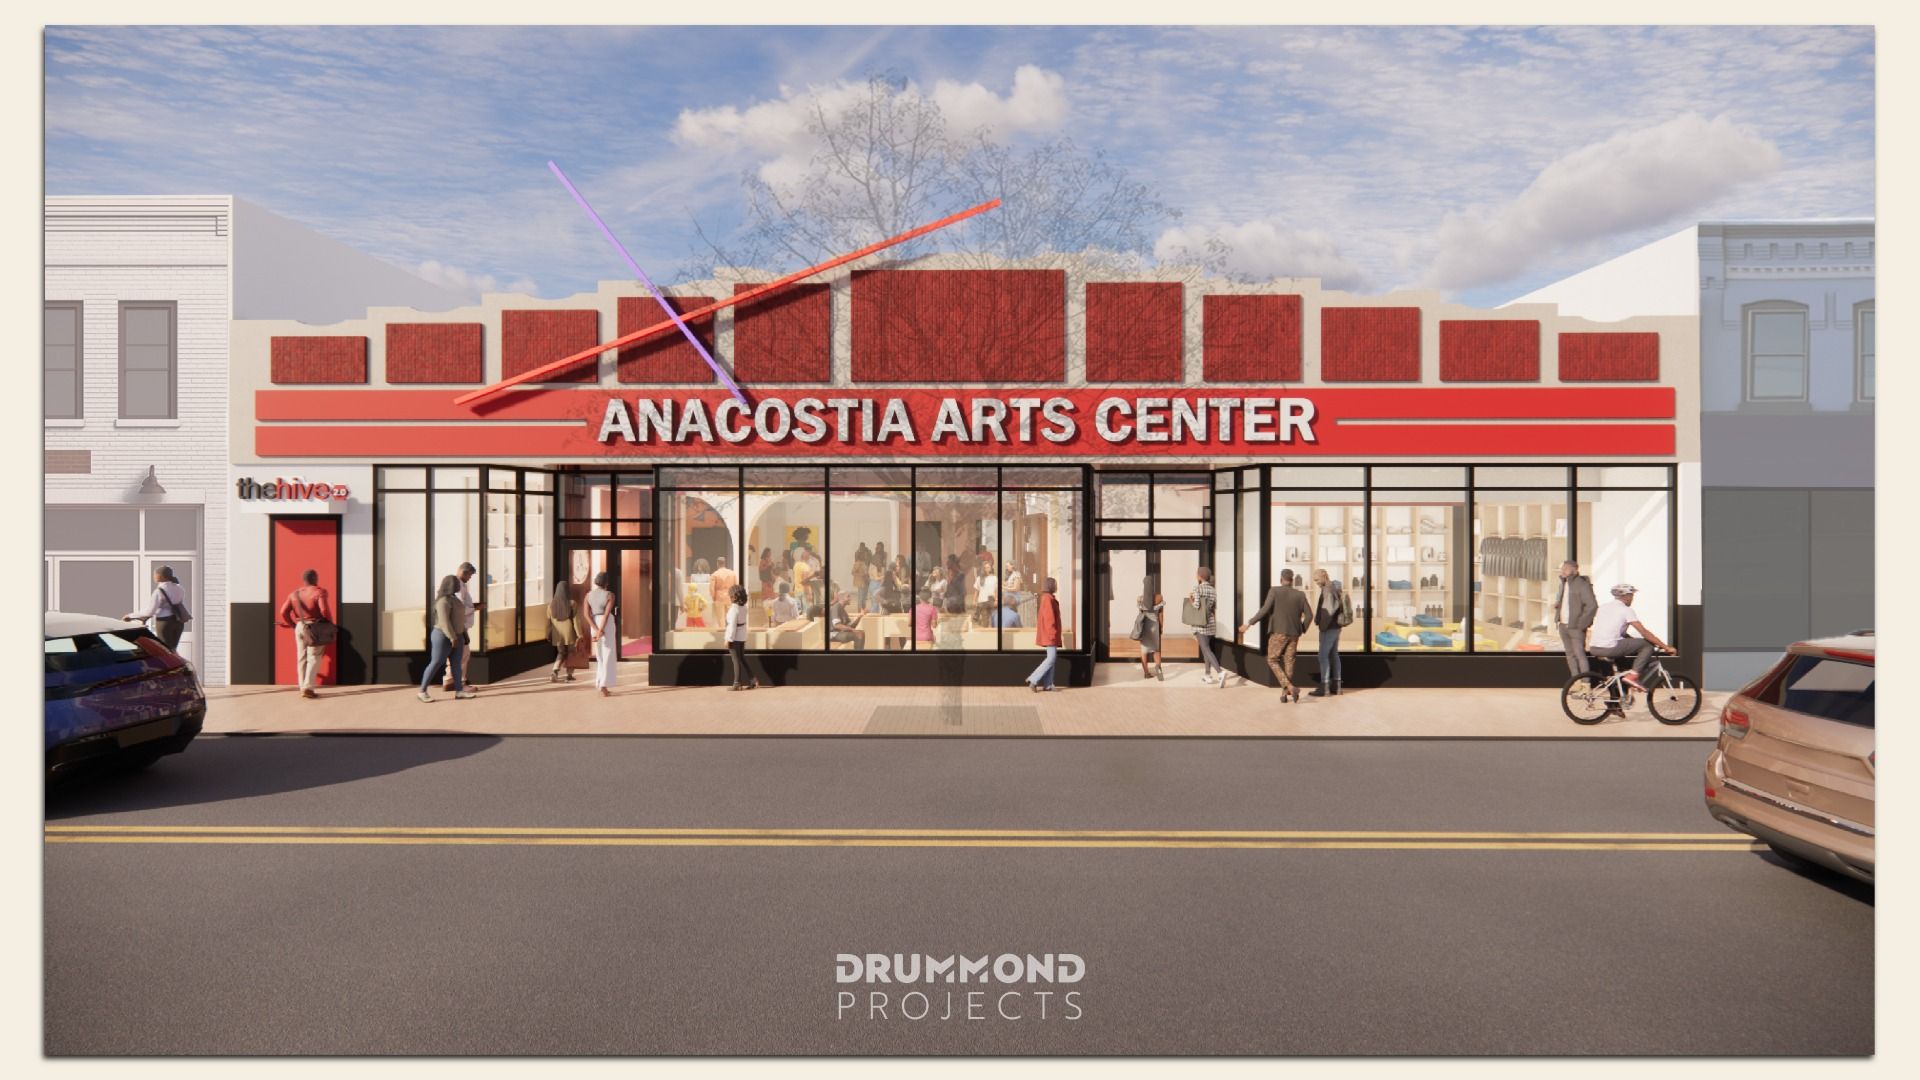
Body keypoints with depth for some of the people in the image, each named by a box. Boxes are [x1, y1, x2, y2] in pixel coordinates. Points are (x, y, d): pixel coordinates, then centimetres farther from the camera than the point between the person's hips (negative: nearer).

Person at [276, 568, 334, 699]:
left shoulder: (294, 594, 9)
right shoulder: (320, 592, -8)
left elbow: (283, 612, 4)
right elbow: (325, 610, -20)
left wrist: (293, 625, 15)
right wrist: (330, 624, -5)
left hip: (300, 627, 6)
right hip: (315, 628, -5)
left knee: (302, 658, 11)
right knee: (313, 659, -4)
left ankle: (303, 688, 13)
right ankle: (308, 688, -12)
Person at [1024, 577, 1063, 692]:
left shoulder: (1048, 598, 16)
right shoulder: (1048, 598, -14)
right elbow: (1049, 617, -20)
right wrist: (1052, 633, -20)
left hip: (1049, 634, 10)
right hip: (1050, 634, -10)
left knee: (1052, 658, 9)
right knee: (1051, 658, -12)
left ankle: (1048, 685, 9)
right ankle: (1033, 680, -11)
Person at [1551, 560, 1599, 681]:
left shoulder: (1582, 584, -12)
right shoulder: (1563, 583, 14)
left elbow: (1592, 605, -17)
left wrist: (1581, 623, -18)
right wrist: (1556, 604, 4)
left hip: (1575, 627, -8)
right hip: (1563, 625, 8)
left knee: (1579, 654, -9)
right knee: (1570, 654, 12)